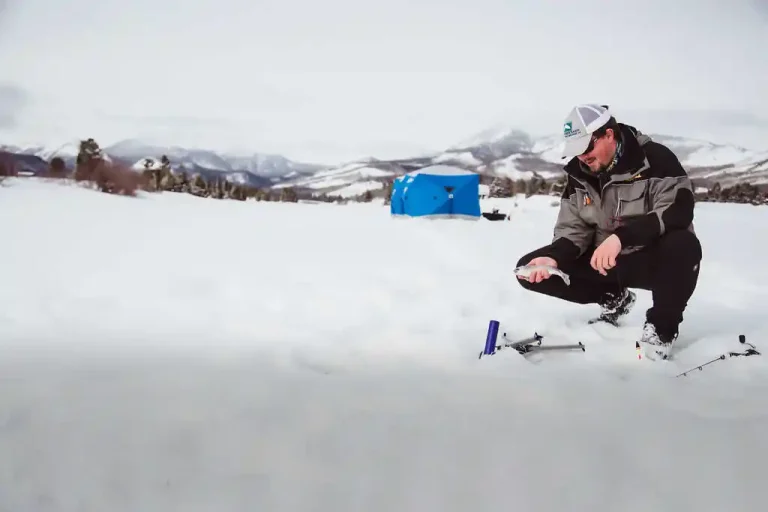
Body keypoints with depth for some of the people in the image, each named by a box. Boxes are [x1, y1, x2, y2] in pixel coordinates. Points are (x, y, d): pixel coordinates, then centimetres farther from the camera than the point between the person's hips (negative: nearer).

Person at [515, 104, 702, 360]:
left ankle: (661, 327, -12)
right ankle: (614, 298, 10)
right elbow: (572, 229, 1)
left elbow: (679, 211, -31)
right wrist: (554, 257, -21)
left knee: (683, 245, -41)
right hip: (602, 261, 6)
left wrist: (621, 237, -41)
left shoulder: (655, 158, -18)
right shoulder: (578, 174, -1)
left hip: (653, 259, -5)